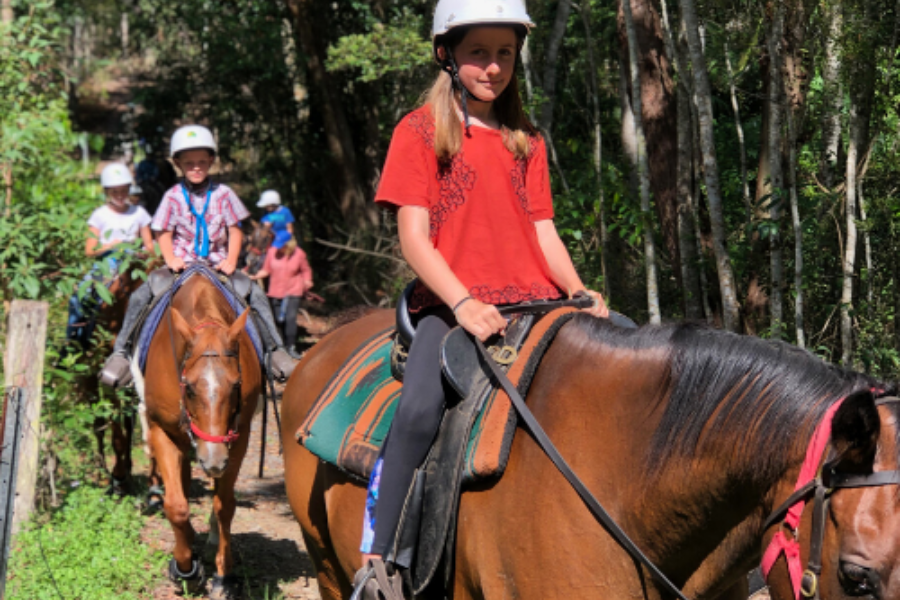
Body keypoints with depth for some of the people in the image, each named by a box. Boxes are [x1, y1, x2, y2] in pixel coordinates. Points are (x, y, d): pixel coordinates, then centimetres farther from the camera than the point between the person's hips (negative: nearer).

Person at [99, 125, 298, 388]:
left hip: (217, 265, 0)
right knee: (141, 295, -19)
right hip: (181, 264, 0)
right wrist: (171, 259, -15)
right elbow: (163, 234, 3)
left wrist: (230, 261, -11)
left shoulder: (223, 194, 1)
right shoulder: (173, 197, 0)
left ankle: (276, 350, -9)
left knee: (256, 294, -18)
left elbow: (234, 231, 4)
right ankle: (121, 352, -8)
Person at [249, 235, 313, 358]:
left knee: (290, 318, -14)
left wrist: (307, 281, -10)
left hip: (293, 292, -2)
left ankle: (290, 347, -8)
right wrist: (256, 277, -9)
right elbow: (266, 270, 6)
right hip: (275, 292, 3)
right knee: (278, 319, 5)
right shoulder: (272, 251, -4)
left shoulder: (299, 254, -7)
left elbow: (306, 270, 6)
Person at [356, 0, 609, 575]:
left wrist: (579, 293, -6)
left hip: (533, 302, 5)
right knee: (419, 410, -31)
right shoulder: (420, 131, 2)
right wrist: (463, 303, -21)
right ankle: (376, 556, -23)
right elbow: (414, 237, -6)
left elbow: (543, 231, 12)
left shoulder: (526, 141, 17)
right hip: (450, 304, -5)